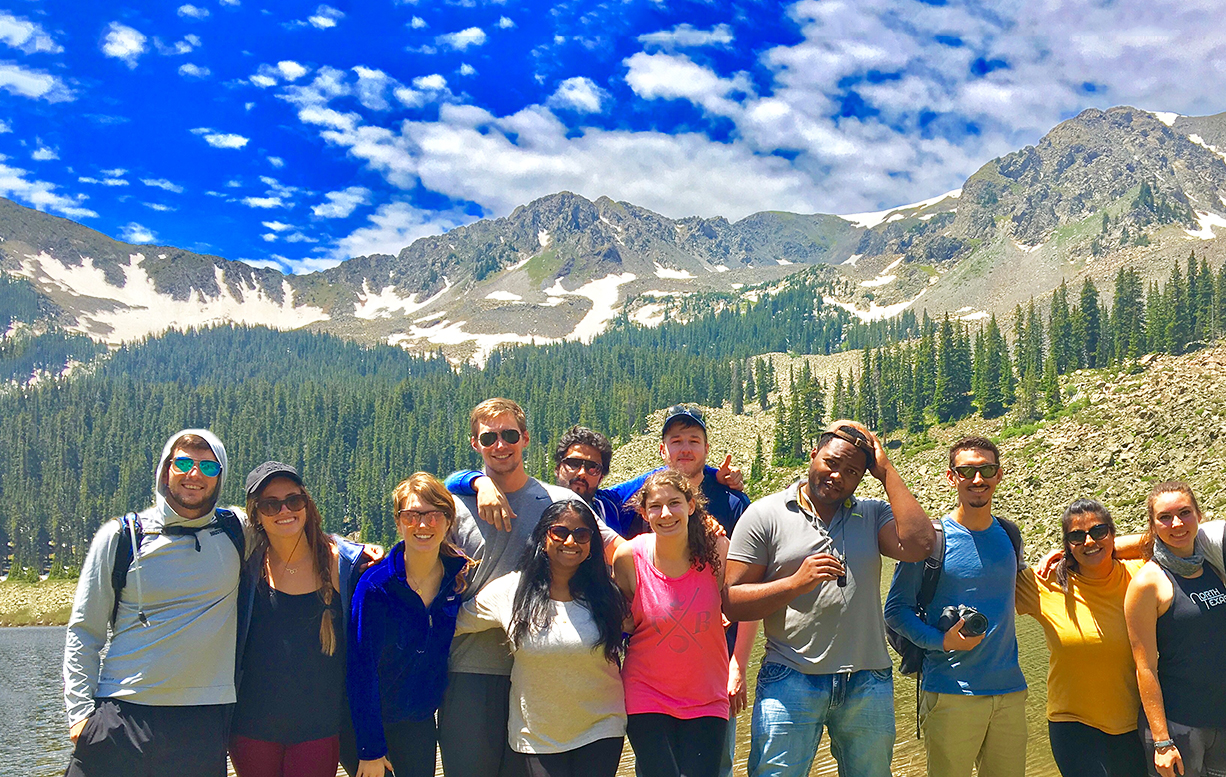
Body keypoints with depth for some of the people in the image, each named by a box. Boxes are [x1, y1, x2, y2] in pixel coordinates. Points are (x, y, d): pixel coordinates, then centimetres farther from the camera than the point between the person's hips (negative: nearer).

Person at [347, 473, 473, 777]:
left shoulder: (460, 575, -10)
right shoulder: (375, 587, -22)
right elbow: (362, 671, -17)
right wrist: (371, 750, -15)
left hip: (421, 724, 4)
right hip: (373, 721, -3)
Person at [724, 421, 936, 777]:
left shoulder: (873, 514, 11)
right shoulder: (765, 515, 2)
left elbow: (918, 544, -11)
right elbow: (732, 602, -2)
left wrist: (885, 470, -4)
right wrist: (796, 583, -16)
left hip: (868, 682, 3)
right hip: (790, 681, -3)